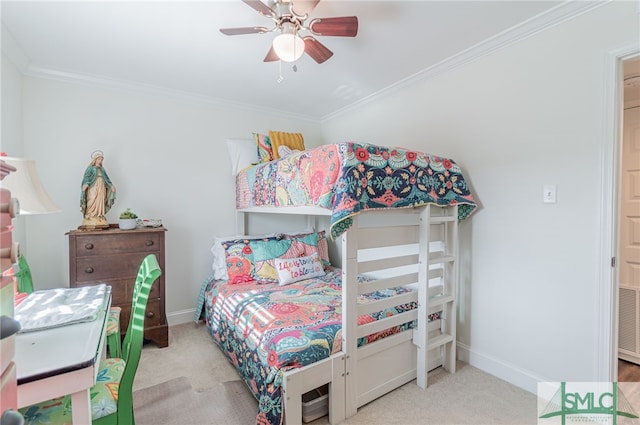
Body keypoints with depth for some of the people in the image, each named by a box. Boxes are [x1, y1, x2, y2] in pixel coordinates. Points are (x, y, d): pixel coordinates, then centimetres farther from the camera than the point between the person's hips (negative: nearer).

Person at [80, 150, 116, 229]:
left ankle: (100, 220, 4)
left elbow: (106, 178, 19)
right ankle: (90, 220, -7)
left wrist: (111, 185, 7)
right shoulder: (91, 168, 1)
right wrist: (85, 184, -28)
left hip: (101, 189, 5)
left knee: (101, 204, 3)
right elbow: (86, 177, -10)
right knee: (92, 204, -8)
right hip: (93, 188, -5)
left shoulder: (102, 169, 17)